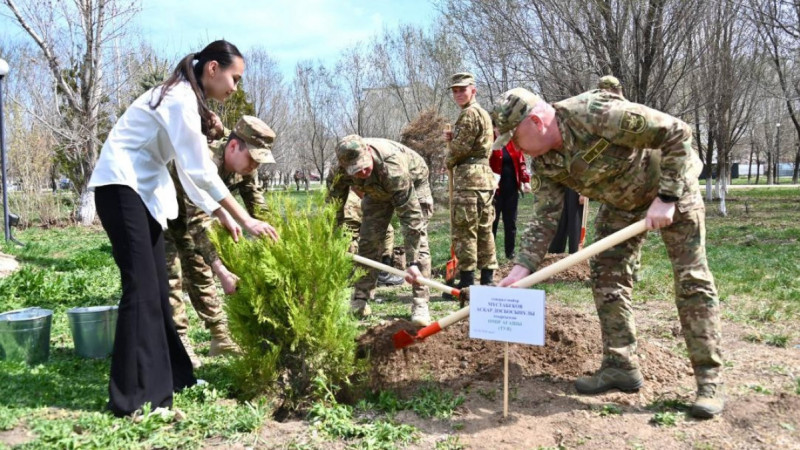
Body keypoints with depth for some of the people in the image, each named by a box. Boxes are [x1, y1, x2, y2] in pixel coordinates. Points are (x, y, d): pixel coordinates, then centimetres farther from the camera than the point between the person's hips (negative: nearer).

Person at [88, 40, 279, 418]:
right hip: (120, 186, -10)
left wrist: (221, 215, 7)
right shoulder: (180, 99, -18)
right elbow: (201, 171, -23)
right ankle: (134, 396, -6)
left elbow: (189, 170, 12)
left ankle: (166, 377, 19)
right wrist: (246, 219, -21)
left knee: (157, 287, 10)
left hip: (141, 189, 10)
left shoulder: (187, 99, 13)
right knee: (142, 287, -12)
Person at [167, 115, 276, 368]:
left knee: (200, 270, 8)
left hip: (183, 213, 7)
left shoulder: (244, 165, -17)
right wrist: (223, 273, -51)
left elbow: (258, 209, -9)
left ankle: (221, 337, 12)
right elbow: (197, 224, -46)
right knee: (170, 274, -14)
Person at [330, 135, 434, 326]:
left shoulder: (392, 166, -46)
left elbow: (410, 214, -45)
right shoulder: (343, 168, -31)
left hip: (413, 183, -4)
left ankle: (420, 303, -12)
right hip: (377, 190, 4)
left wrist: (413, 263, -46)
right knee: (368, 241, -3)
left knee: (418, 239, -17)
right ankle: (360, 299, 8)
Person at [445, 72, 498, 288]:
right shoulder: (483, 113, 23)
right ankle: (488, 278, 14)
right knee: (484, 229, 10)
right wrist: (452, 139, 9)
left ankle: (466, 280, -7)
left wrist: (448, 161, 6)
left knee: (464, 230, -8)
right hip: (485, 175, 10)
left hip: (469, 177, -10)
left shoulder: (469, 113, -10)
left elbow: (460, 148, -14)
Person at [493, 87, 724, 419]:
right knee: (605, 273, 0)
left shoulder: (597, 114, -36)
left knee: (691, 277, -7)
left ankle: (709, 380, -1)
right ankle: (621, 366, 8)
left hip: (670, 184, -7)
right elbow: (545, 217, -10)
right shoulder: (545, 161, -12)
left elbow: (677, 133, -32)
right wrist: (523, 266, -21)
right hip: (621, 200, 7)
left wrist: (667, 198, -32)